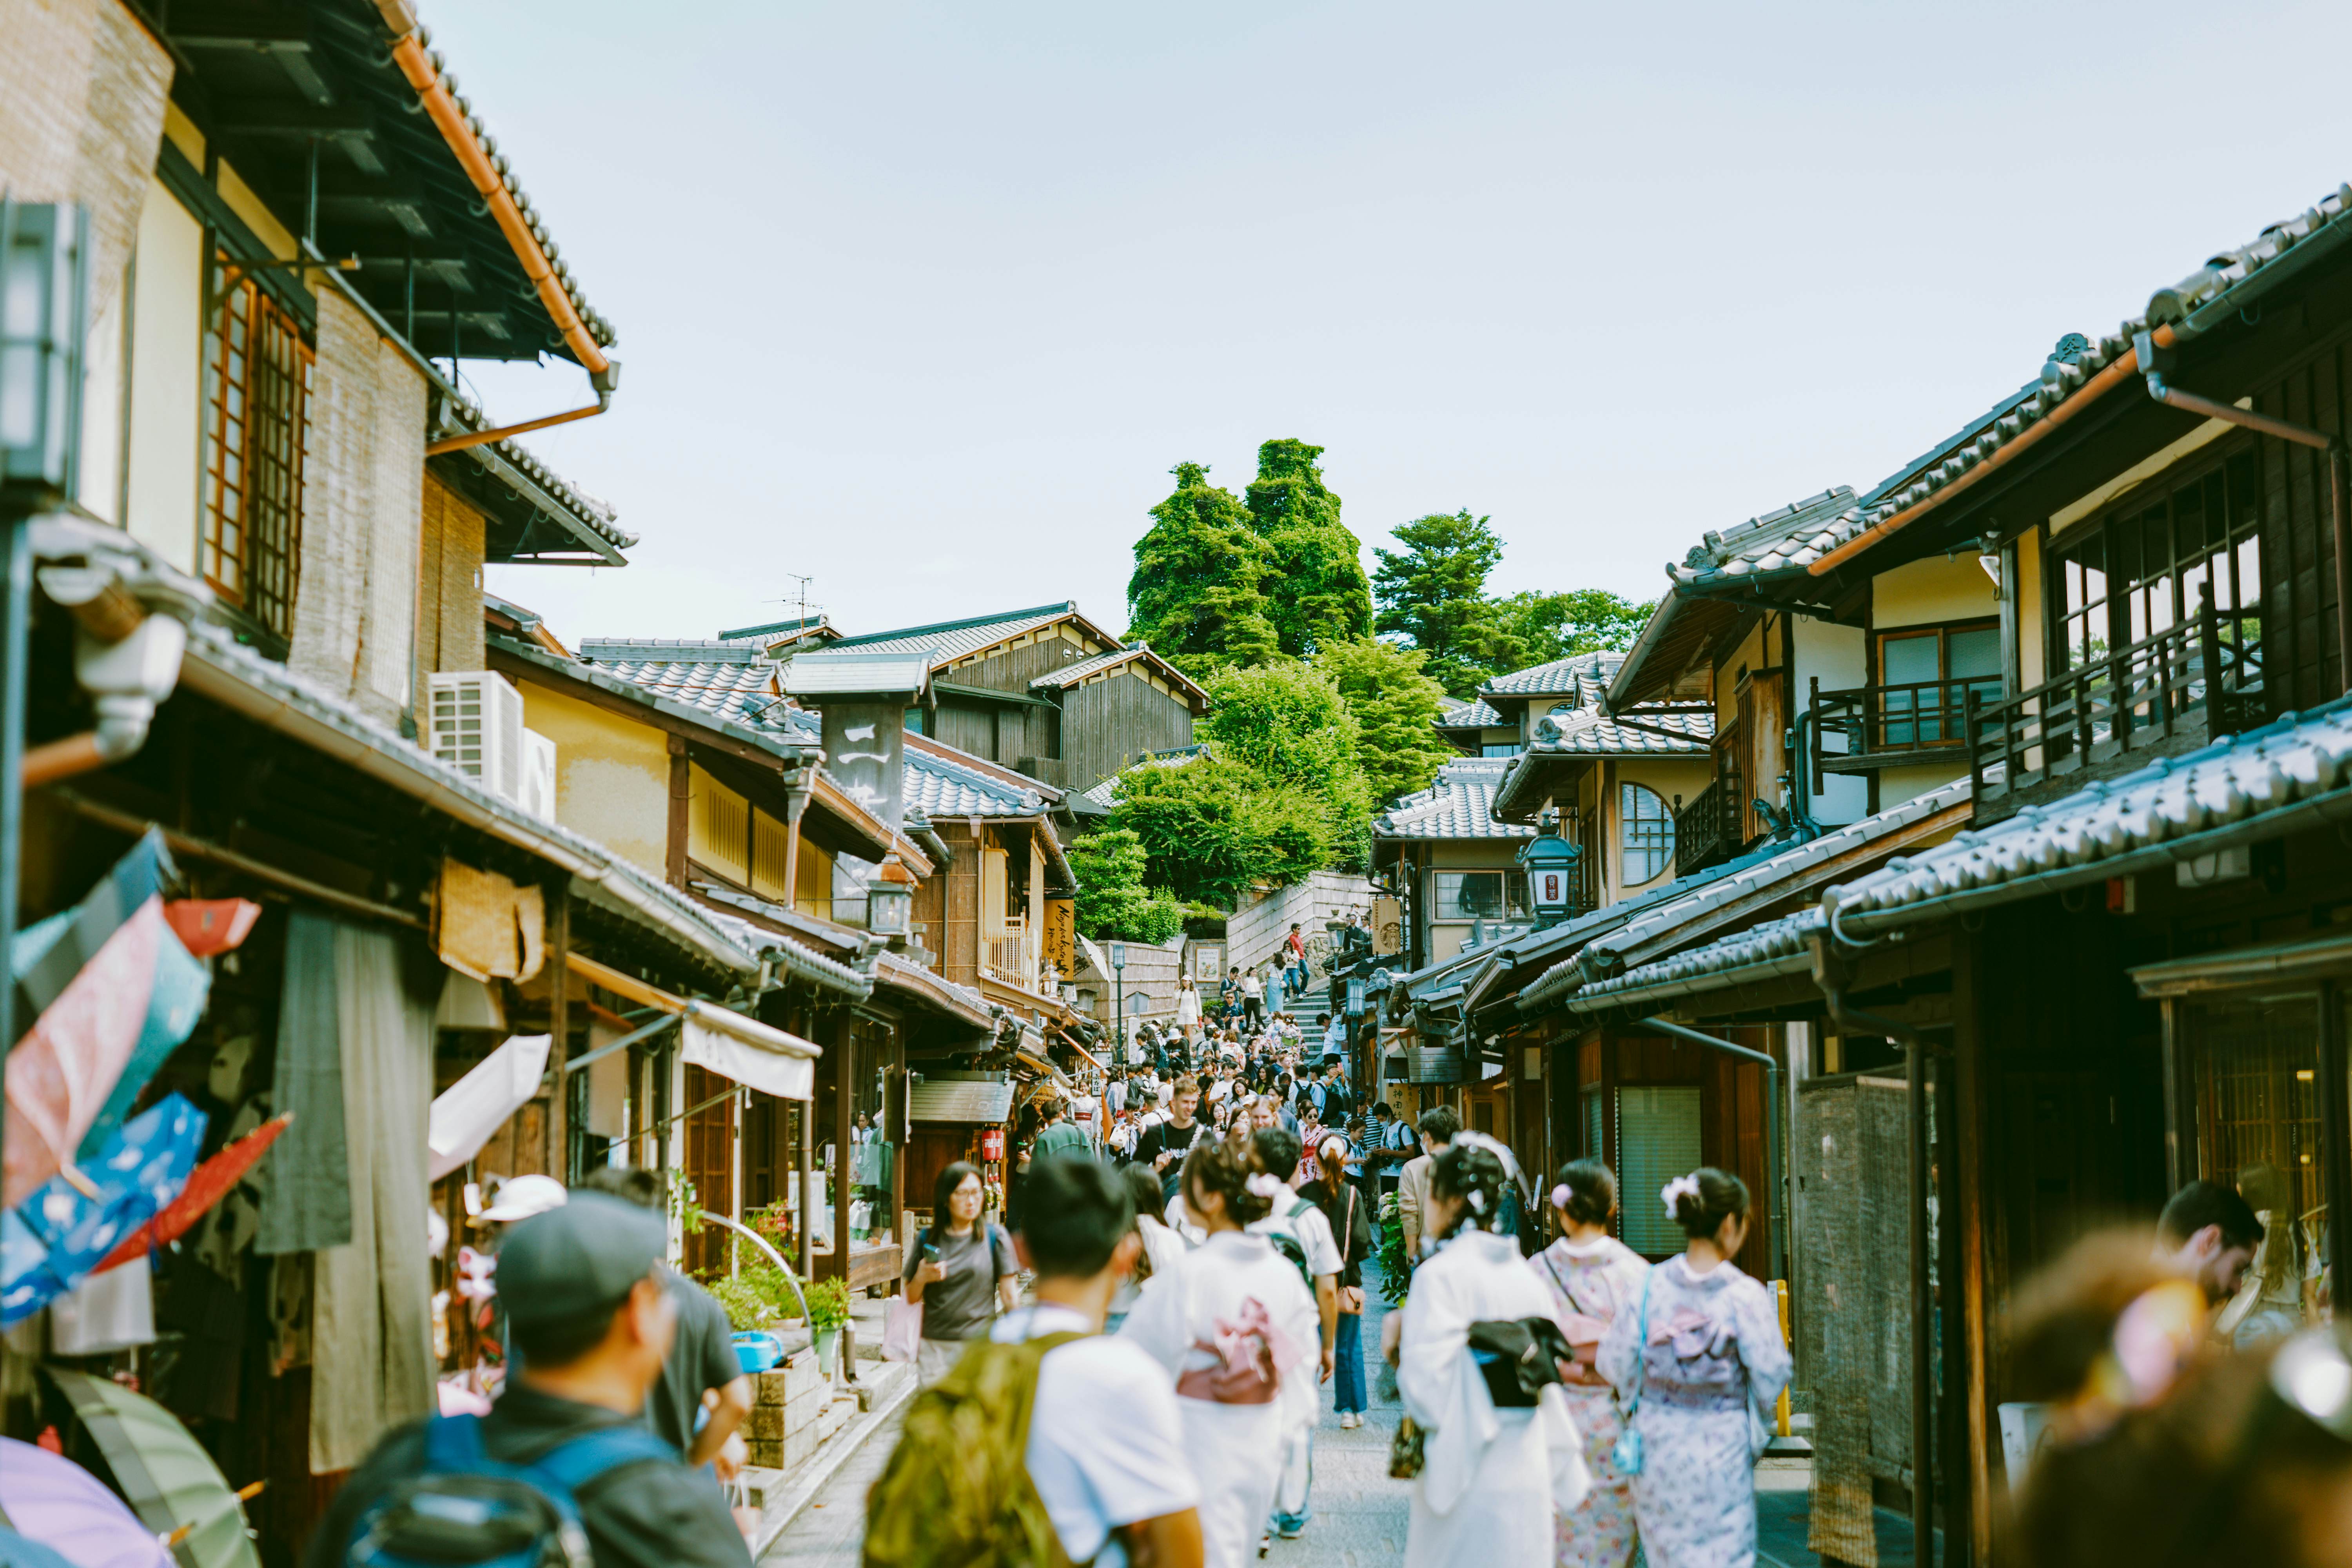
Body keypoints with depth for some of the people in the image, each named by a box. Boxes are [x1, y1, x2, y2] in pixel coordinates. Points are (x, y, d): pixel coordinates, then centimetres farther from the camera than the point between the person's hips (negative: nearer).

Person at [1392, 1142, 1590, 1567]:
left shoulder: (1441, 1274, -11)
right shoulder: (1525, 1275, 7)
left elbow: (1426, 1393, -16)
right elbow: (1550, 1384, 11)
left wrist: (1397, 1341, 3)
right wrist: (1561, 1477, 19)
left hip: (1468, 1482, -5)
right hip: (1528, 1479, 5)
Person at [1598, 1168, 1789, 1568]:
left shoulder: (1650, 1286, -5)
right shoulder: (1745, 1295, -14)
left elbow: (1615, 1363, 0)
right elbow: (1771, 1378, -10)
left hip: (1657, 1446, 4)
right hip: (1721, 1452, -3)